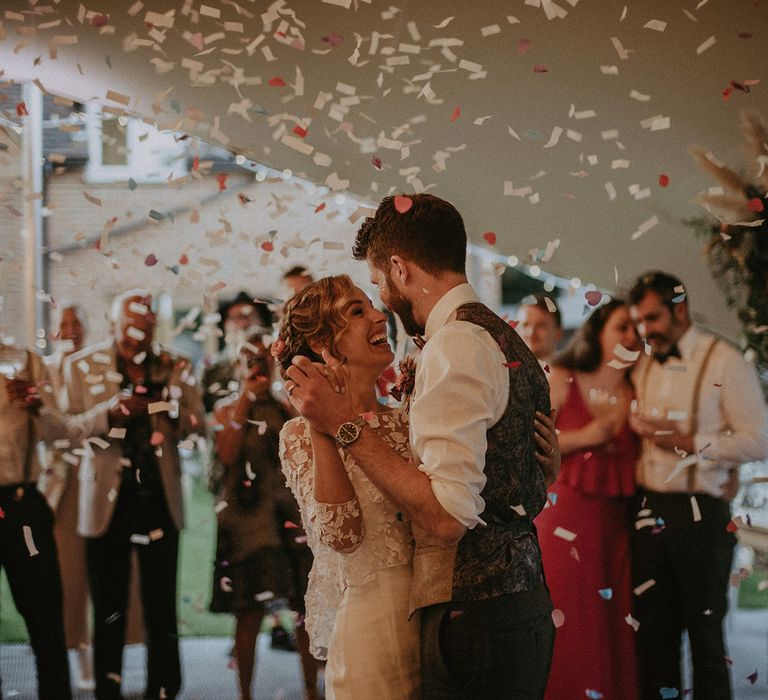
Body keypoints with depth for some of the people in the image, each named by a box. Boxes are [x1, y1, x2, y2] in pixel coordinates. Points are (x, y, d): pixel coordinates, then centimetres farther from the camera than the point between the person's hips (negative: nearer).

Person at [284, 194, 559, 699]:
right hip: (525, 605, 10)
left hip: (475, 615, -10)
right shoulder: (508, 341, 18)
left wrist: (347, 426, -17)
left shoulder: (456, 343, -14)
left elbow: (446, 516, -22)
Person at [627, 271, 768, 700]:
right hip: (650, 514, 6)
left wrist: (689, 443, -16)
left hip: (700, 515, -6)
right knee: (654, 636, 8)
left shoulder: (724, 362, -5)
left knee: (705, 635, 0)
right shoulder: (645, 368, 14)